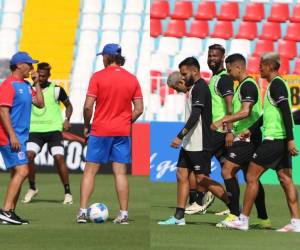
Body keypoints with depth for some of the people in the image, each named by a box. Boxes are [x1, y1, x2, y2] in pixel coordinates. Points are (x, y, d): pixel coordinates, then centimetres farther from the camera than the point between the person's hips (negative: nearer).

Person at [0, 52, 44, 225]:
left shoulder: (26, 85, 15)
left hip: (20, 137, 10)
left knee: (17, 174, 9)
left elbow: (40, 103, 14)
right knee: (22, 171, -18)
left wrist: (37, 82, 8)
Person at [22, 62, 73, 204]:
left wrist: (67, 120, -4)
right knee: (28, 155, -18)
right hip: (35, 130, 2)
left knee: (59, 158, -12)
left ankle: (67, 193, 1)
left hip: (53, 130, -1)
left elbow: (68, 105, 12)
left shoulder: (56, 90, 1)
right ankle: (32, 188, 2)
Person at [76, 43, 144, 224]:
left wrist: (87, 126, 4)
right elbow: (139, 109, 2)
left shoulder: (98, 77, -7)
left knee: (90, 171, 5)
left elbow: (88, 106, -11)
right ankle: (124, 214, 3)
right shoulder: (132, 79, 3)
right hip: (122, 132, 3)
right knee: (120, 172, 5)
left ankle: (83, 212, 1)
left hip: (100, 131, -3)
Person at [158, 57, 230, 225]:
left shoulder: (200, 87, -15)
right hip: (190, 143, 10)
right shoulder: (195, 87, 17)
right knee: (182, 175, 7)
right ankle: (179, 217, 7)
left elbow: (195, 116, -23)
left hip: (199, 144, -10)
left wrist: (180, 136, -26)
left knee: (202, 179, -8)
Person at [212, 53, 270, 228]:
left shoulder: (248, 85, -14)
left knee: (227, 171, -12)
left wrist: (222, 121, -22)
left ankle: (235, 215, -13)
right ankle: (263, 219, 13)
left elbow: (245, 112, -24)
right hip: (247, 137, 10)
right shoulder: (245, 85, 18)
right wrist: (228, 122, 20)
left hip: (247, 137, -10)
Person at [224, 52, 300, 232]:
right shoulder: (278, 84, 19)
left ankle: (243, 220, 0)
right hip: (282, 141, 10)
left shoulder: (276, 84, -12)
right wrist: (251, 130, 31)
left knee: (252, 177, -3)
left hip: (273, 139, -10)